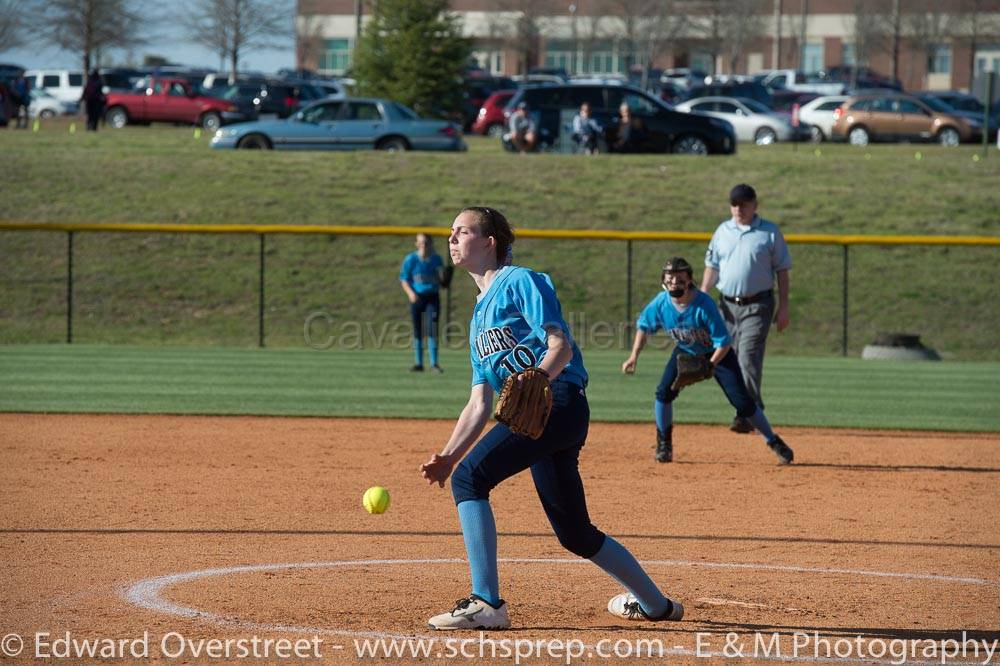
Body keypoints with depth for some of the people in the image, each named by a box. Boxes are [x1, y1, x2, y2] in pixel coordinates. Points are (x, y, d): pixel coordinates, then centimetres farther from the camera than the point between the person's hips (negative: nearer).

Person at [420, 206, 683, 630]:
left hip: (559, 399, -10)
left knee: (470, 477, -20)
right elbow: (479, 404, 22)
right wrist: (448, 455, 10)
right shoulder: (479, 318, 27)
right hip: (534, 413, 10)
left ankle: (486, 603, -24)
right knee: (575, 534, 14)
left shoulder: (520, 282, 1)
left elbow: (560, 346, -11)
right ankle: (654, 603, 30)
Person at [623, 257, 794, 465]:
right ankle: (664, 444, 5)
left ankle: (774, 442, 5)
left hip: (717, 354, -4)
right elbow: (644, 326, 0)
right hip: (685, 352, 4)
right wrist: (634, 357, -8)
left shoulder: (704, 304, -33)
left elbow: (723, 343, -29)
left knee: (741, 399, -9)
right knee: (664, 391, -15)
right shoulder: (660, 303, -20)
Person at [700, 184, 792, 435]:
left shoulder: (770, 232, 0)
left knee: (749, 358, -16)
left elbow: (782, 271, 2)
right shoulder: (722, 231, 11)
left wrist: (783, 308, -3)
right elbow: (712, 267, 12)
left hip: (757, 305, -5)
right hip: (728, 305, 5)